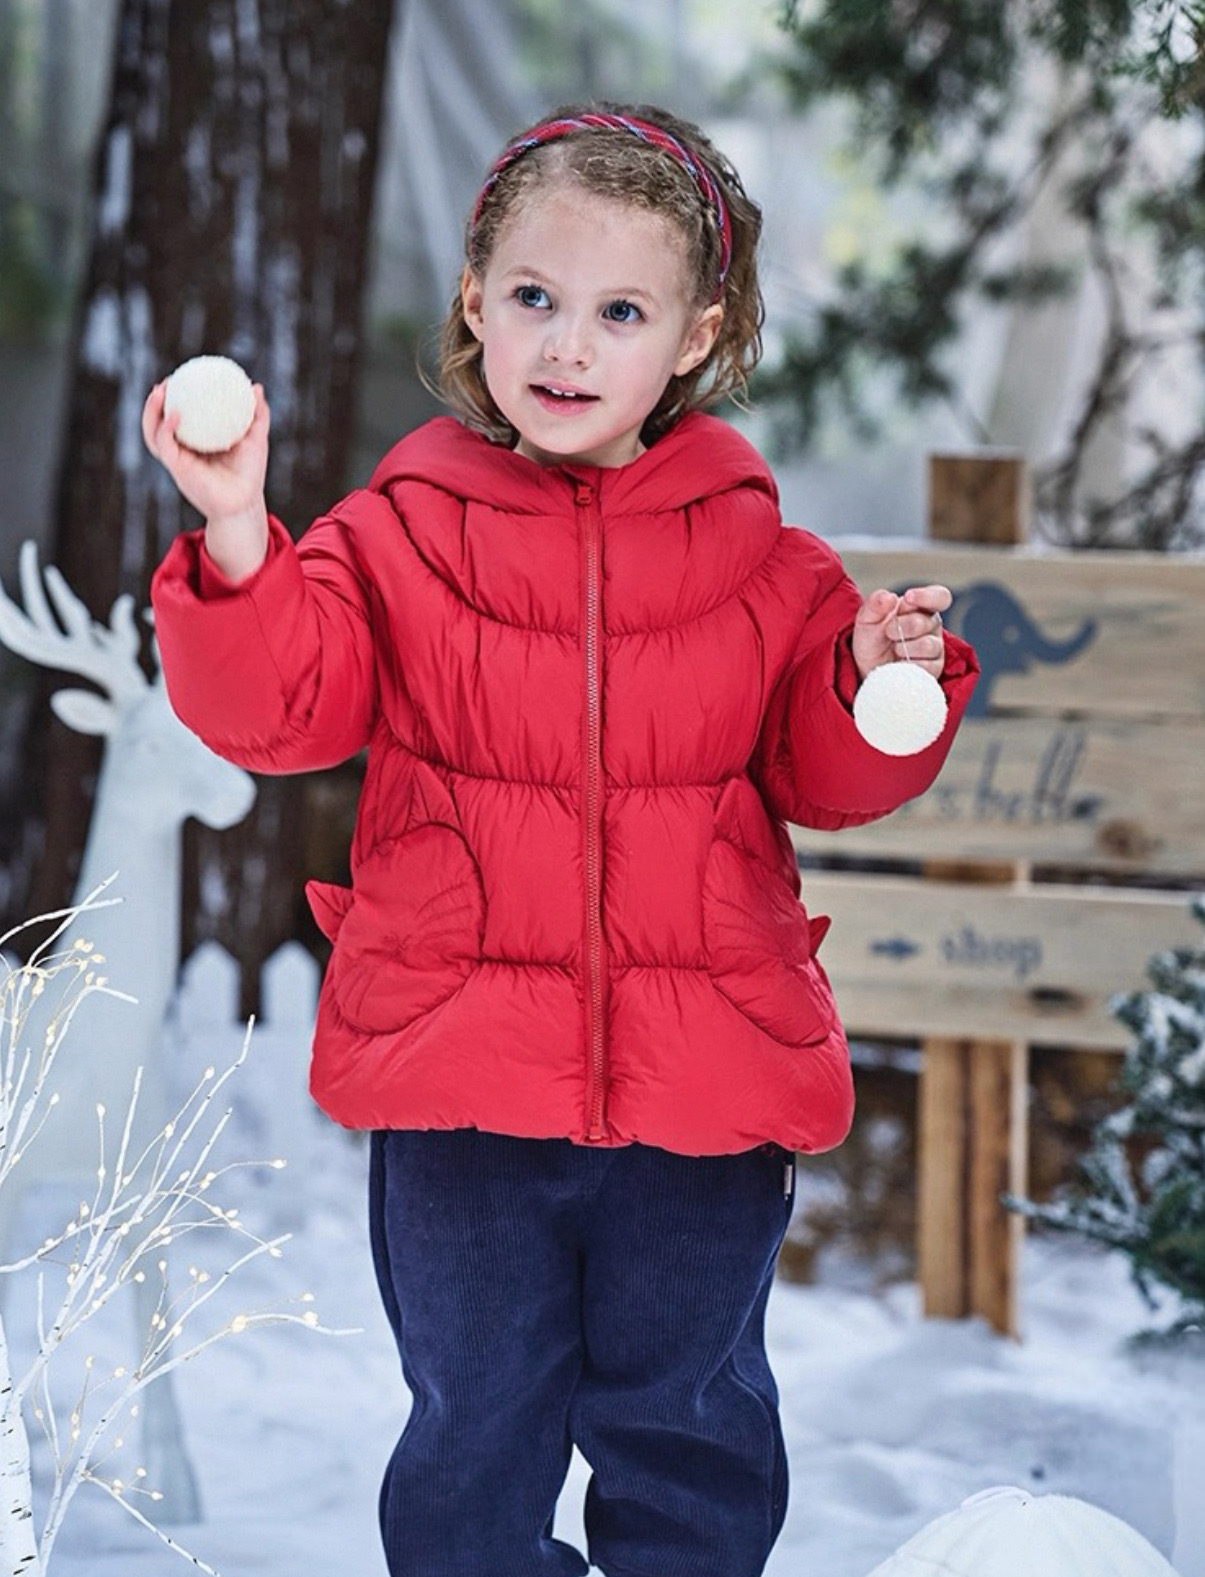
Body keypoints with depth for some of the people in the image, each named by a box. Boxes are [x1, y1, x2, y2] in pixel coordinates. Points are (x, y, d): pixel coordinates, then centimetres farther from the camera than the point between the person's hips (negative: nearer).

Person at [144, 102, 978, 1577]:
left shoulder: (759, 559, 1)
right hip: (460, 1081, 0)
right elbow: (279, 702, -11)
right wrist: (237, 544, -26)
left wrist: (874, 681, -16)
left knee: (686, 1428, 14)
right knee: (473, 1428, 12)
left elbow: (827, 775, 4)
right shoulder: (401, 531, -1)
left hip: (704, 1087, 1)